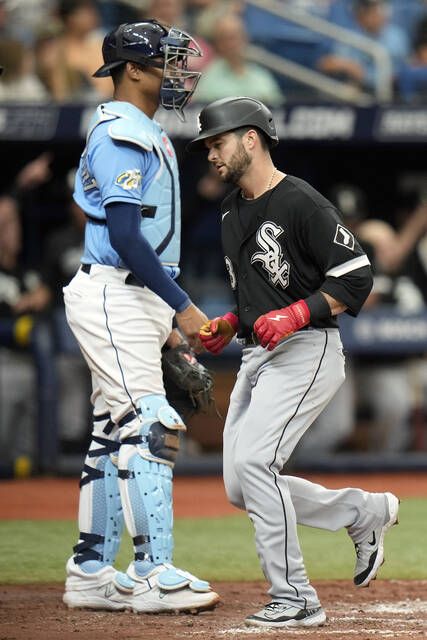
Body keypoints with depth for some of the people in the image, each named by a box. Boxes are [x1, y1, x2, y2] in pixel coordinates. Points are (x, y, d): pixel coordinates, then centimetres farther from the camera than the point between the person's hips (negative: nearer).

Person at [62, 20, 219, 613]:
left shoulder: (148, 135, 19)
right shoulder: (122, 136, -14)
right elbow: (126, 236, -22)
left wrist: (166, 316, 19)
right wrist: (182, 306, -22)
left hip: (139, 299, 11)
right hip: (114, 297, -11)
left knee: (115, 433, 11)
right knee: (149, 426, -14)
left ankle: (90, 575, 15)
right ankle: (154, 574, -17)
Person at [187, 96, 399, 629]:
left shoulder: (301, 203, -12)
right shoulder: (232, 211, 15)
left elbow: (356, 277, -15)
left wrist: (295, 315, -23)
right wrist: (230, 324, 9)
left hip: (306, 351, -9)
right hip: (256, 358, 9)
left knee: (252, 461, -22)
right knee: (241, 489, 5)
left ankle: (295, 600, -16)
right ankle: (366, 512, 22)